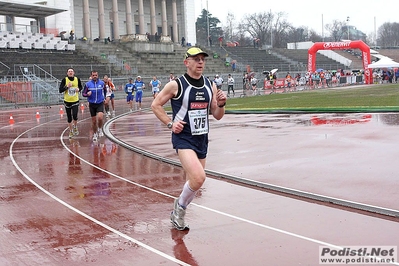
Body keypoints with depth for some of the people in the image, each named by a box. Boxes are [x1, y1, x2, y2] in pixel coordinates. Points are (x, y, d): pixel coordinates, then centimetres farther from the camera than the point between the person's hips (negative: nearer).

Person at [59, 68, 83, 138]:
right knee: (69, 118, 8)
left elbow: (81, 87, 13)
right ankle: (71, 132, 26)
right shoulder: (64, 80, -8)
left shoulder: (77, 79, -2)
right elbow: (60, 90, -10)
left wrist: (79, 89, -9)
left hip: (75, 101, 0)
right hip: (67, 101, 0)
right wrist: (67, 86, -23)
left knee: (75, 116, -15)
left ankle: (75, 127, 15)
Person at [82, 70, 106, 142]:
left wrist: (104, 98, 13)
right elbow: (83, 93, 0)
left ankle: (100, 129, 5)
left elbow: (105, 91, 18)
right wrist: (87, 94, -20)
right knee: (94, 121, 6)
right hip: (92, 104, 1)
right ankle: (95, 134, 25)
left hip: (100, 104, -1)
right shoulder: (88, 84, -4)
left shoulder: (102, 83, -1)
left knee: (100, 118, -23)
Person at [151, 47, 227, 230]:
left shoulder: (210, 86, 7)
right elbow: (155, 105, 0)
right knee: (198, 177, -24)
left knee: (194, 181, 13)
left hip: (202, 139, 6)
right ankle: (180, 205, 4)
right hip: (183, 138, -6)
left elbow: (217, 116, 11)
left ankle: (178, 214, 34)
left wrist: (221, 104, -10)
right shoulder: (176, 85, -8)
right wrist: (170, 123, -11)